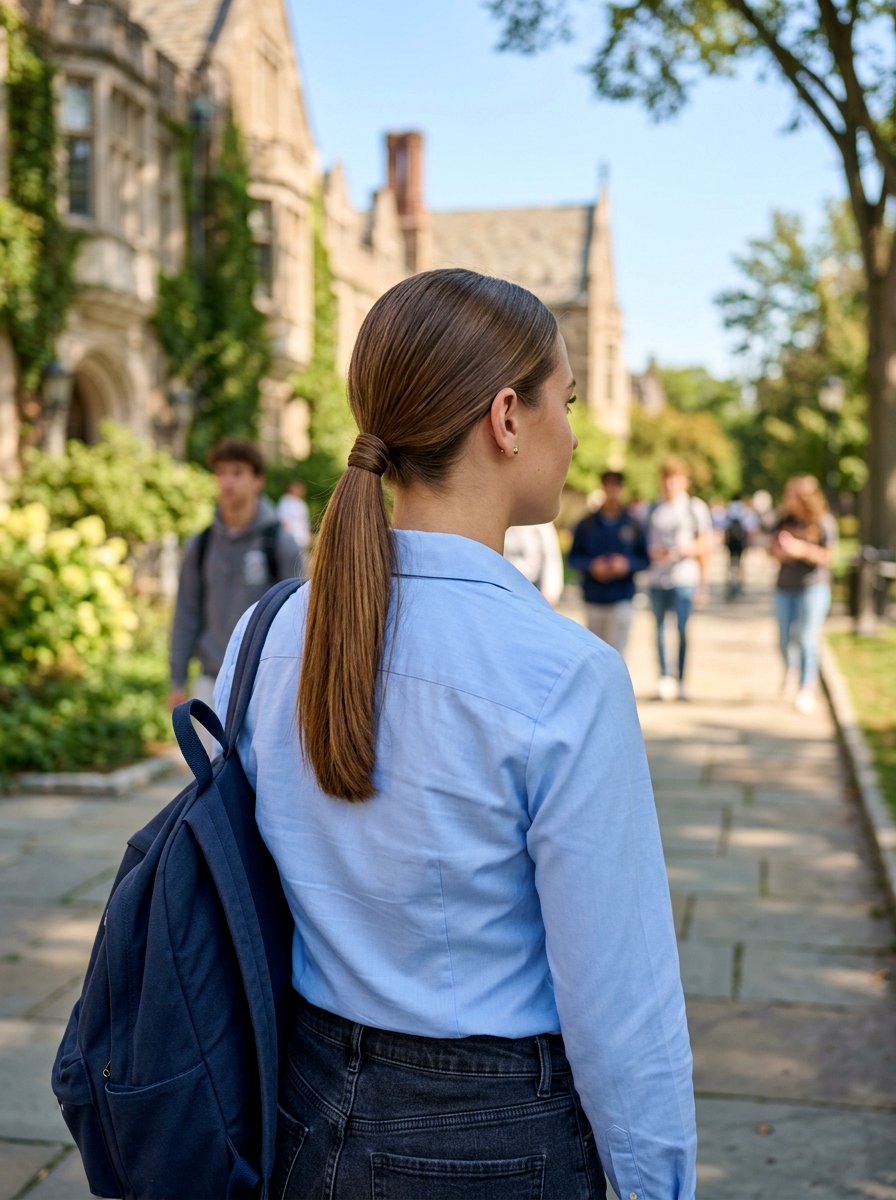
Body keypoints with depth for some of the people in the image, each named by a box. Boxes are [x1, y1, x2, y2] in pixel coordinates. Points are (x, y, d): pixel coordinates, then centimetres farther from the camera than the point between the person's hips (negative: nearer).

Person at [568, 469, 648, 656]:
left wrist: (627, 564, -13)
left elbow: (644, 560, 6)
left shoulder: (633, 525, 4)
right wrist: (592, 565, -13)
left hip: (621, 600, -1)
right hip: (593, 599, 2)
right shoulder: (586, 524, 5)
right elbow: (573, 557, 6)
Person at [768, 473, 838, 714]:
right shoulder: (785, 520, 6)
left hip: (813, 587, -5)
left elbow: (826, 556, -10)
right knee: (784, 636, 11)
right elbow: (771, 548, 10)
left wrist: (802, 550, -25)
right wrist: (778, 551, -14)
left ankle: (806, 691, -6)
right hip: (785, 586, 5)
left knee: (807, 638, -8)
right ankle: (789, 667, 43)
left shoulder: (824, 523, -7)